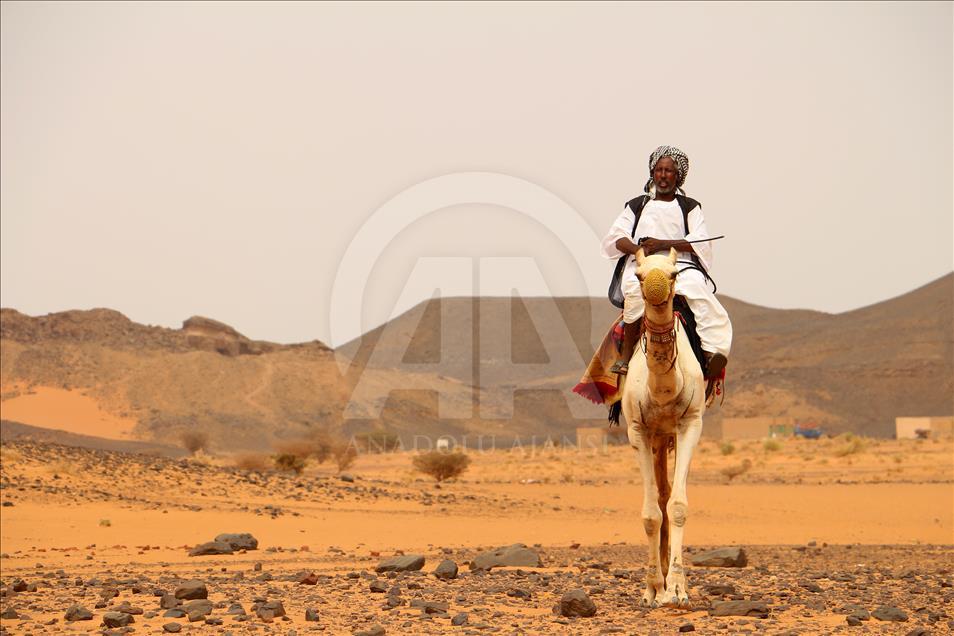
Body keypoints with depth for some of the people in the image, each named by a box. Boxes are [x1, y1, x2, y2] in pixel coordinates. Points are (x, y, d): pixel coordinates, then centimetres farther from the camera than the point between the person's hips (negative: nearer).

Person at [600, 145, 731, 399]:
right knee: (635, 292, -39)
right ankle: (626, 356, -32)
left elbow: (701, 243, 2)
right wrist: (638, 249, -14)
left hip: (681, 266, 0)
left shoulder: (689, 207, 20)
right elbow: (615, 238, 9)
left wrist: (663, 244, -12)